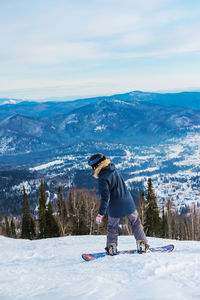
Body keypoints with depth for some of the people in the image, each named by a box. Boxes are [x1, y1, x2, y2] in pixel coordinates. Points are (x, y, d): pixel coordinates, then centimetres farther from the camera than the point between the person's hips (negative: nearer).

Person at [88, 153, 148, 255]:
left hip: (115, 208, -5)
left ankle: (112, 247, 13)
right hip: (128, 204, 5)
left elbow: (105, 197, -23)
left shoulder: (103, 178, -17)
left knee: (112, 227, 16)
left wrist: (101, 213, -23)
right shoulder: (114, 170, 4)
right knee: (136, 223, 19)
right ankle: (142, 244, 16)